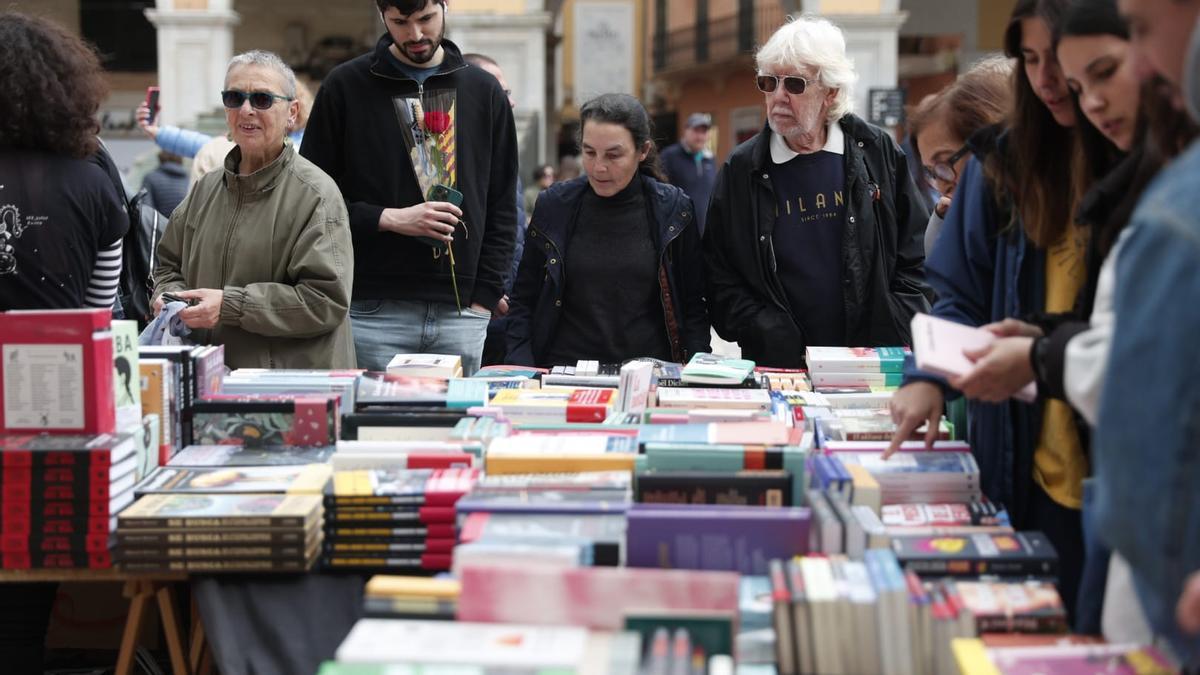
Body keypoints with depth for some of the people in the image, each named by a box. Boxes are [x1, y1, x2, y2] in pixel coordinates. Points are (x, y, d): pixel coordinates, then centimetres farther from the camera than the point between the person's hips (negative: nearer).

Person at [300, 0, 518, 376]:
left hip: (462, 313, 2)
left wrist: (485, 296, 1)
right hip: (374, 312, -2)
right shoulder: (346, 87, 3)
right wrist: (388, 219, -12)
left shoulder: (484, 92, 11)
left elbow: (501, 207, 11)